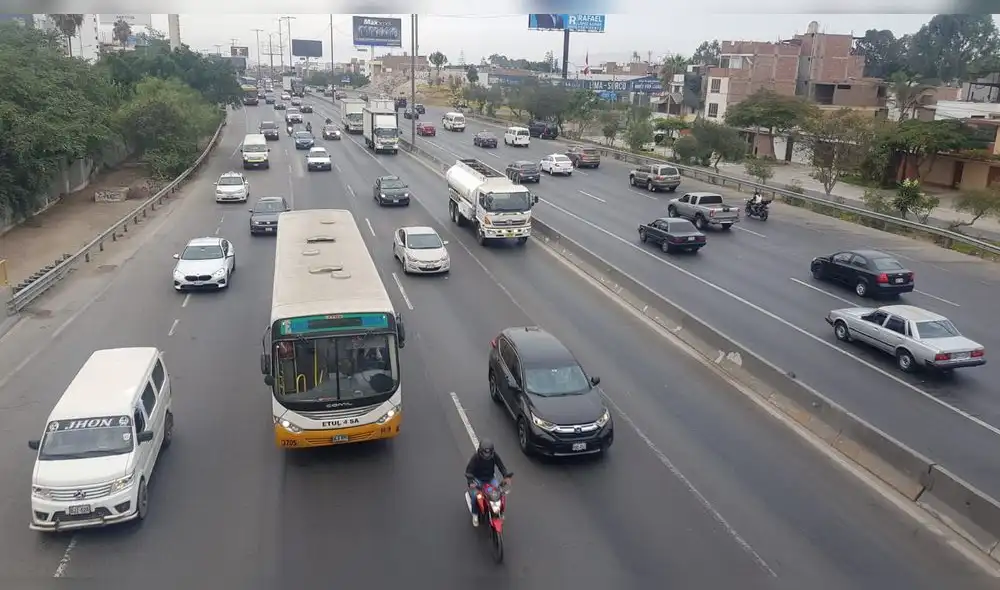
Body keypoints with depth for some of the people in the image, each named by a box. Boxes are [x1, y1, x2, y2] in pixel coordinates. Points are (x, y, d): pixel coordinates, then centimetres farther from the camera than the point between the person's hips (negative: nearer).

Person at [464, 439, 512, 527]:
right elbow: (469, 469, -22)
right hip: (478, 479, -2)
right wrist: (471, 481, -37)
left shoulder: (495, 455, -16)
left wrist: (507, 476, -29)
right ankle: (475, 514, -1)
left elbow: (501, 465, -12)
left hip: (491, 478, 2)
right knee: (474, 495, -23)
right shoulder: (476, 456, -24)